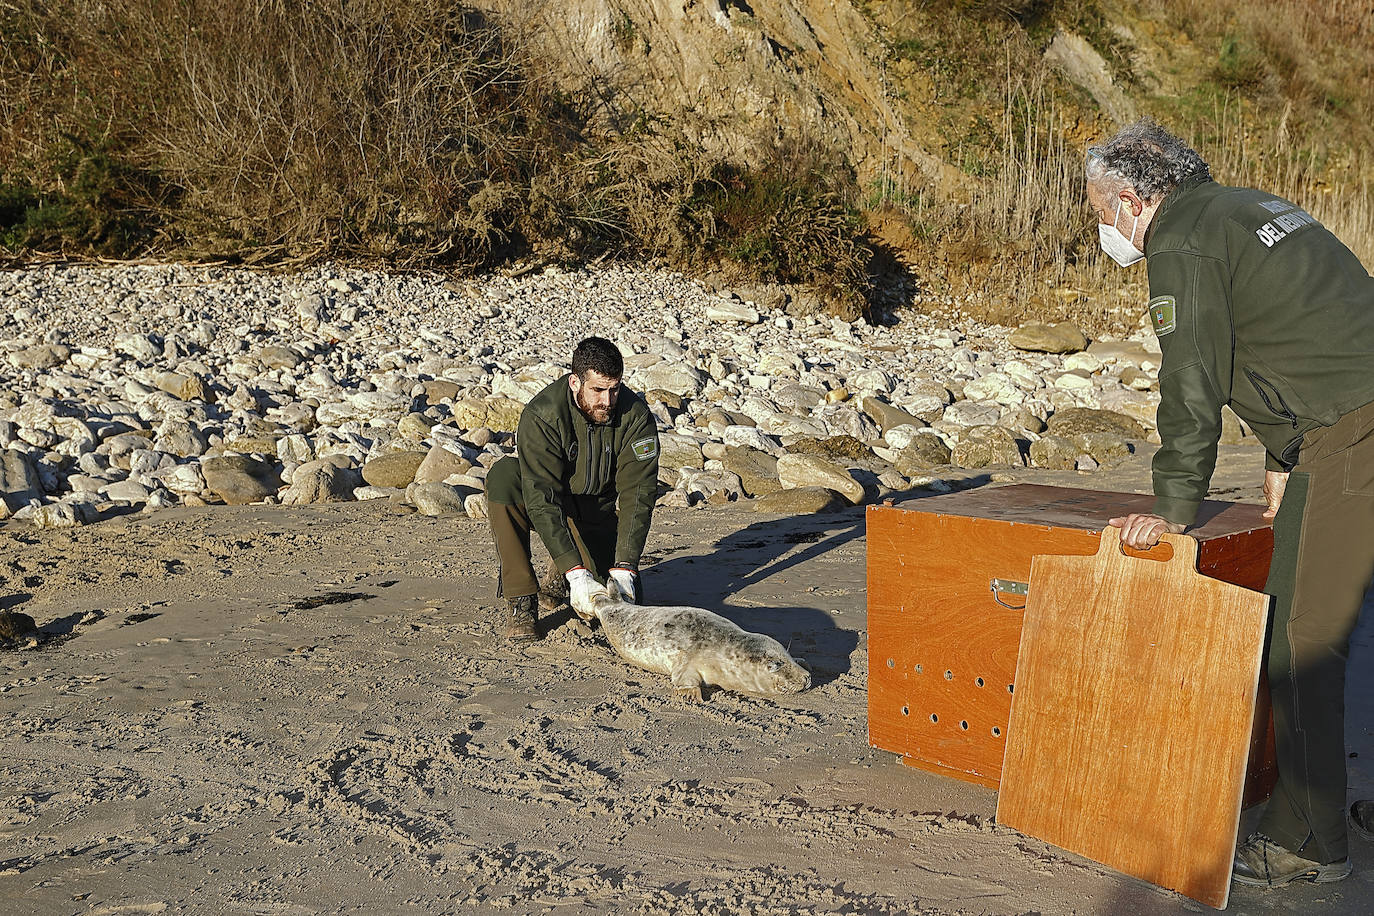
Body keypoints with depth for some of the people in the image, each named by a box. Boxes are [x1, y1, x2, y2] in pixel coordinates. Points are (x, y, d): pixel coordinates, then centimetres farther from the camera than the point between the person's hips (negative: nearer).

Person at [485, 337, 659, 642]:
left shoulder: (636, 416, -19)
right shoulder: (542, 414, -27)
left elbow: (638, 496, -20)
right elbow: (542, 499, -33)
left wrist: (624, 567, -31)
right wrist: (576, 572, -41)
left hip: (597, 511, 2)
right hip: (542, 503, -2)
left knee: (625, 600, -17)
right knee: (503, 475, -35)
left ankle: (559, 573, 18)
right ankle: (522, 602, -27)